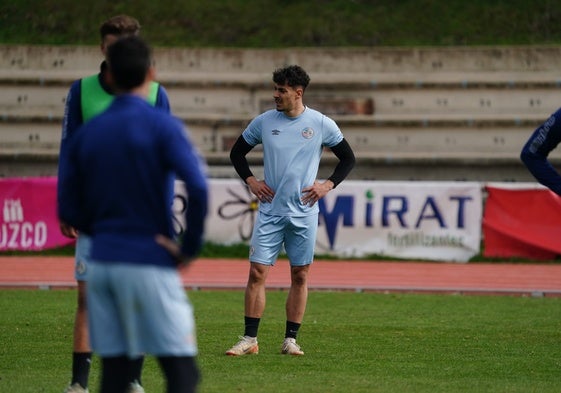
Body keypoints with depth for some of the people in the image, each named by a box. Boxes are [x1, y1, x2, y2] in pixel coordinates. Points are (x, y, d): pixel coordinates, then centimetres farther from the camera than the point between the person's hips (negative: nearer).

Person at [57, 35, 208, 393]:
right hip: (150, 265, -5)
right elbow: (198, 188, -20)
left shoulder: (87, 133, 9)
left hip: (101, 264, 5)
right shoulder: (162, 126, -7)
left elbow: (69, 209, 12)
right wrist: (190, 247, -10)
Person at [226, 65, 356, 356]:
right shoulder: (264, 122, 2)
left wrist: (328, 185, -2)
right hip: (270, 210, 0)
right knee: (257, 272, -6)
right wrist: (250, 181, 3)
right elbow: (237, 152, 15)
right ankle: (249, 339, -2)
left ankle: (290, 340, 11)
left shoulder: (322, 124, -2)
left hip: (304, 213, 0)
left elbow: (348, 159, 9)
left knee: (300, 276, 3)